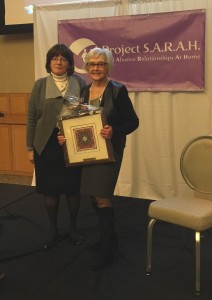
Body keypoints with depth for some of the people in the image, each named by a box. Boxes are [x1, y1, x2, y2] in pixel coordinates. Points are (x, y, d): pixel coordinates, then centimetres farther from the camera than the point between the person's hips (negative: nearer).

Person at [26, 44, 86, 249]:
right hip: (47, 143, 1)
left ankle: (73, 228, 27)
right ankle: (53, 231, 24)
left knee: (73, 188, 8)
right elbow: (31, 118, 4)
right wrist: (30, 148, 1)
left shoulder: (79, 82, 2)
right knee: (50, 188, 7)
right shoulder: (40, 85, 3)